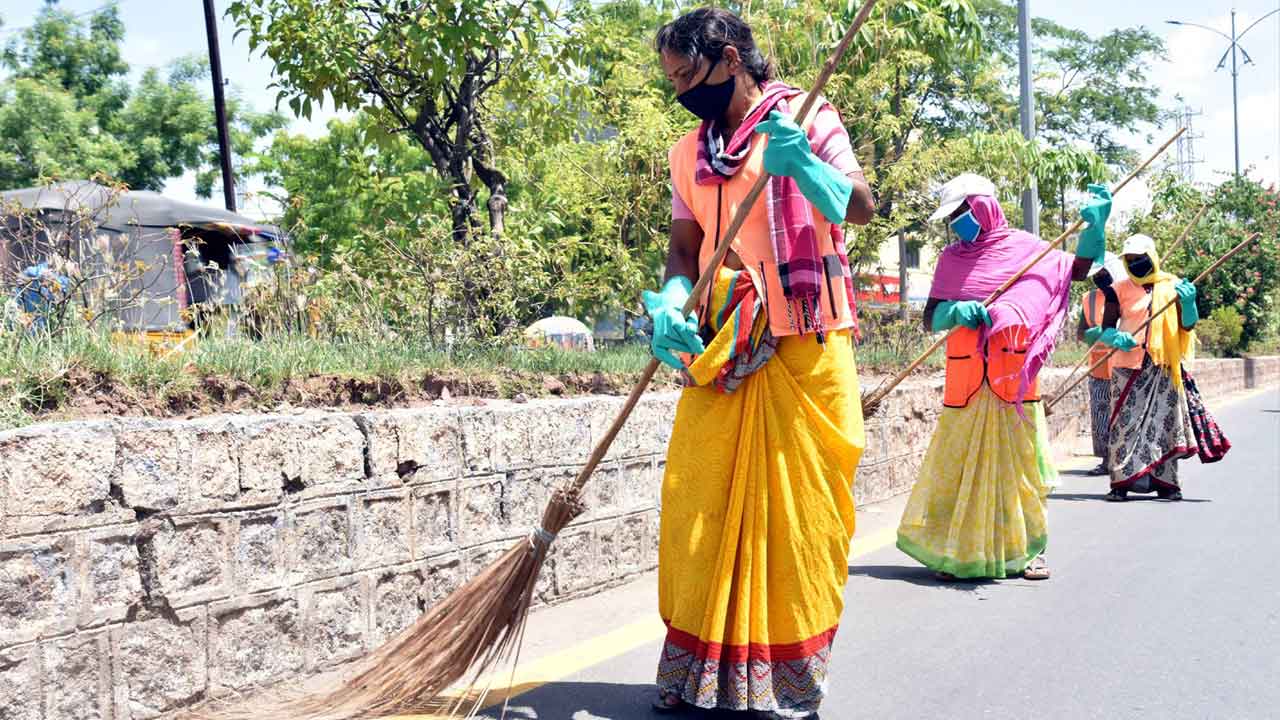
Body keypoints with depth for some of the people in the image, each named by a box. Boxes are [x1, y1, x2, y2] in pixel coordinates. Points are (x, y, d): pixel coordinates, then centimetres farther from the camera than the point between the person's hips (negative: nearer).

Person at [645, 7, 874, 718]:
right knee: (696, 501, 0)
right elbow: (684, 247, 14)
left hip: (805, 346, -4)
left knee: (800, 505, -2)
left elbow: (861, 206, -10)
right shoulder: (687, 153, 17)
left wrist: (801, 166, -30)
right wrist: (670, 306, -7)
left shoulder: (807, 118, 2)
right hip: (721, 351, 4)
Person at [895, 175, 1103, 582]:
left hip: (1014, 376, -2)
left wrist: (1094, 226, -14)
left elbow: (1076, 269, -2)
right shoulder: (951, 259, 10)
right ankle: (956, 551, 11)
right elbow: (930, 319, 6)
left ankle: (1026, 550, 14)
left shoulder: (1023, 247, 5)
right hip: (964, 378, 2)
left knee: (1021, 462, 3)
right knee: (959, 464, 1)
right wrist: (956, 310, -14)